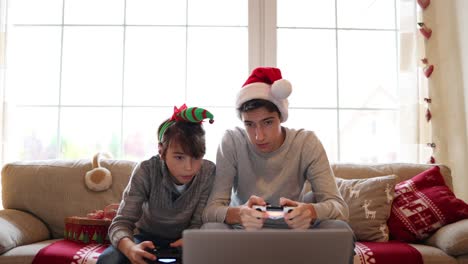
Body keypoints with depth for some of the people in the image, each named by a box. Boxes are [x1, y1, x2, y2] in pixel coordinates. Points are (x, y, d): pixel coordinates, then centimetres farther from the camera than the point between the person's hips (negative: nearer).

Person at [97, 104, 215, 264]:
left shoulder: (208, 172, -20)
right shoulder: (146, 171, -22)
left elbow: (198, 224, -15)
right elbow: (121, 223, -25)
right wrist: (130, 248, -49)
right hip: (148, 238, 0)